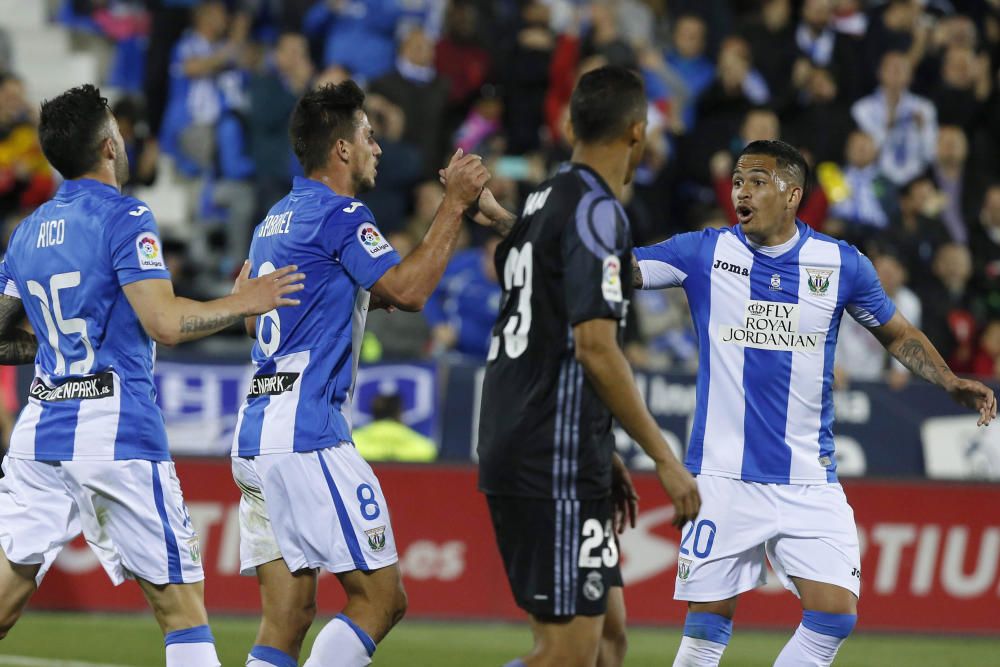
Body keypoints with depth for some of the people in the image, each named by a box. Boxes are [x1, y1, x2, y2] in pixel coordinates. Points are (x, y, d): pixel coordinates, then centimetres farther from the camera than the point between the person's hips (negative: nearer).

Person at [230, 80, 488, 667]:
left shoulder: (275, 221, 20)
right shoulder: (341, 215, -8)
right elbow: (408, 291, -15)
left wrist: (357, 294, 31)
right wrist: (455, 203, -8)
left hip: (256, 436, 9)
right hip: (308, 435, -9)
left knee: (288, 617, 6)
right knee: (382, 599, -5)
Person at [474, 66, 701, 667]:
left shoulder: (546, 200, 17)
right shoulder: (597, 212, -12)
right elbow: (595, 348, -20)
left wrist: (602, 456, 27)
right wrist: (664, 457, -16)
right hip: (556, 465, -10)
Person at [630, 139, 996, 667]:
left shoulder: (841, 263, 3)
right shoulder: (703, 253, 0)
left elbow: (898, 335, 16)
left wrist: (951, 383, 1)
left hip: (810, 480, 1)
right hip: (724, 478, -1)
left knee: (835, 616, -8)